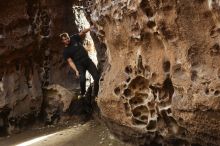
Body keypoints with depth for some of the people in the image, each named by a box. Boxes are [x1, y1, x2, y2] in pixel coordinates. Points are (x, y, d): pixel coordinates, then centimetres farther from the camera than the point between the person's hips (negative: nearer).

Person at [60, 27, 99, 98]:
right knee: (82, 79, -24)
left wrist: (90, 28, -23)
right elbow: (70, 62, -10)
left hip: (88, 60, 3)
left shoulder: (74, 38, 2)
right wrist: (76, 70, -22)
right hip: (79, 64, -3)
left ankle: (94, 94, 7)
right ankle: (82, 93, 3)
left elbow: (82, 33, -7)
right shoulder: (66, 51, -5)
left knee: (97, 77, -7)